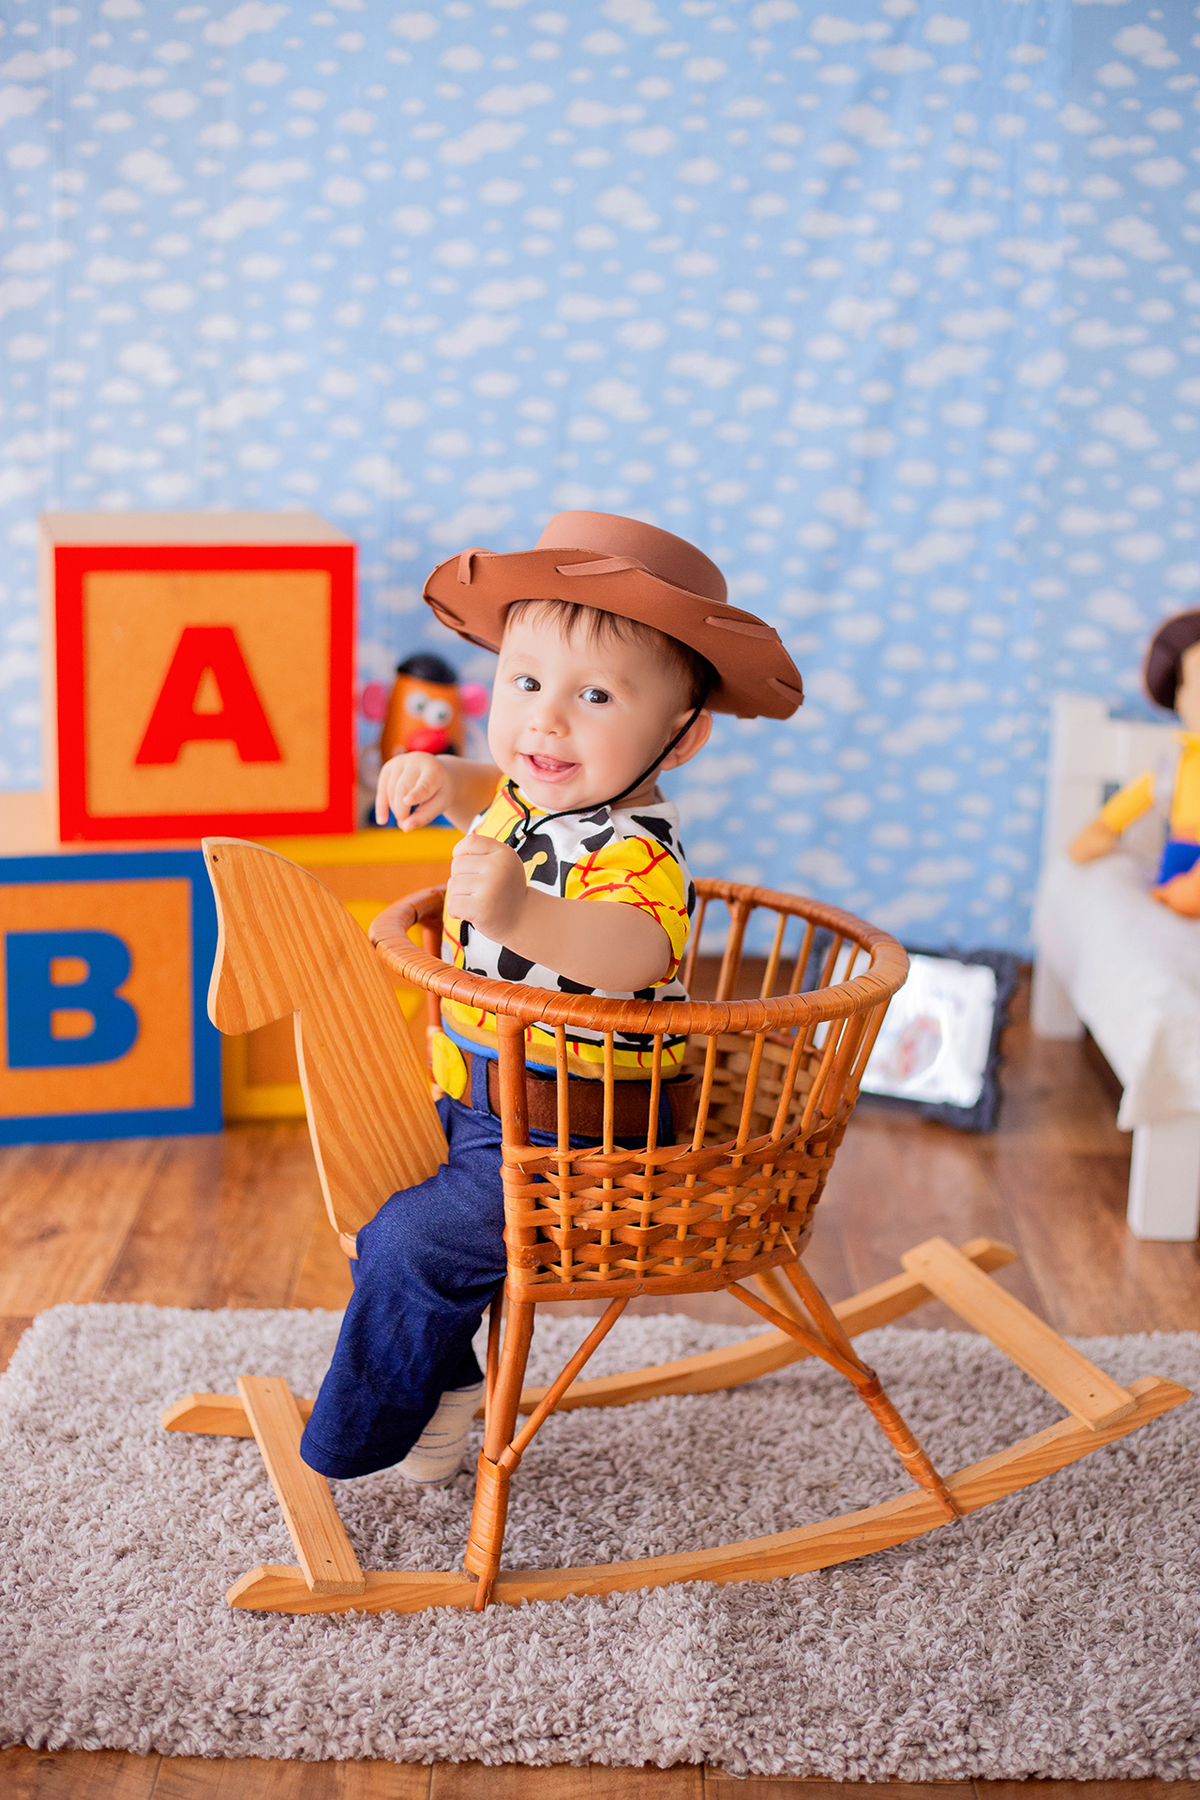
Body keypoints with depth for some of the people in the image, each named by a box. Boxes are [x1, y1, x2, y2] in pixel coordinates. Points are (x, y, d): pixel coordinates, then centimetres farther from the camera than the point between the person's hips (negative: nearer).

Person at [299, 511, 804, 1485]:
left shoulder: (631, 849, -30)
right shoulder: (534, 796, -1)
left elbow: (638, 948, -53)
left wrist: (523, 917, -69)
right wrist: (446, 779, 5)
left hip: (581, 1141, -10)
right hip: (484, 1106, 10)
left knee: (413, 1242, -9)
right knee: (379, 1192, 20)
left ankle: (360, 1435, 14)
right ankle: (445, 1382, 36)